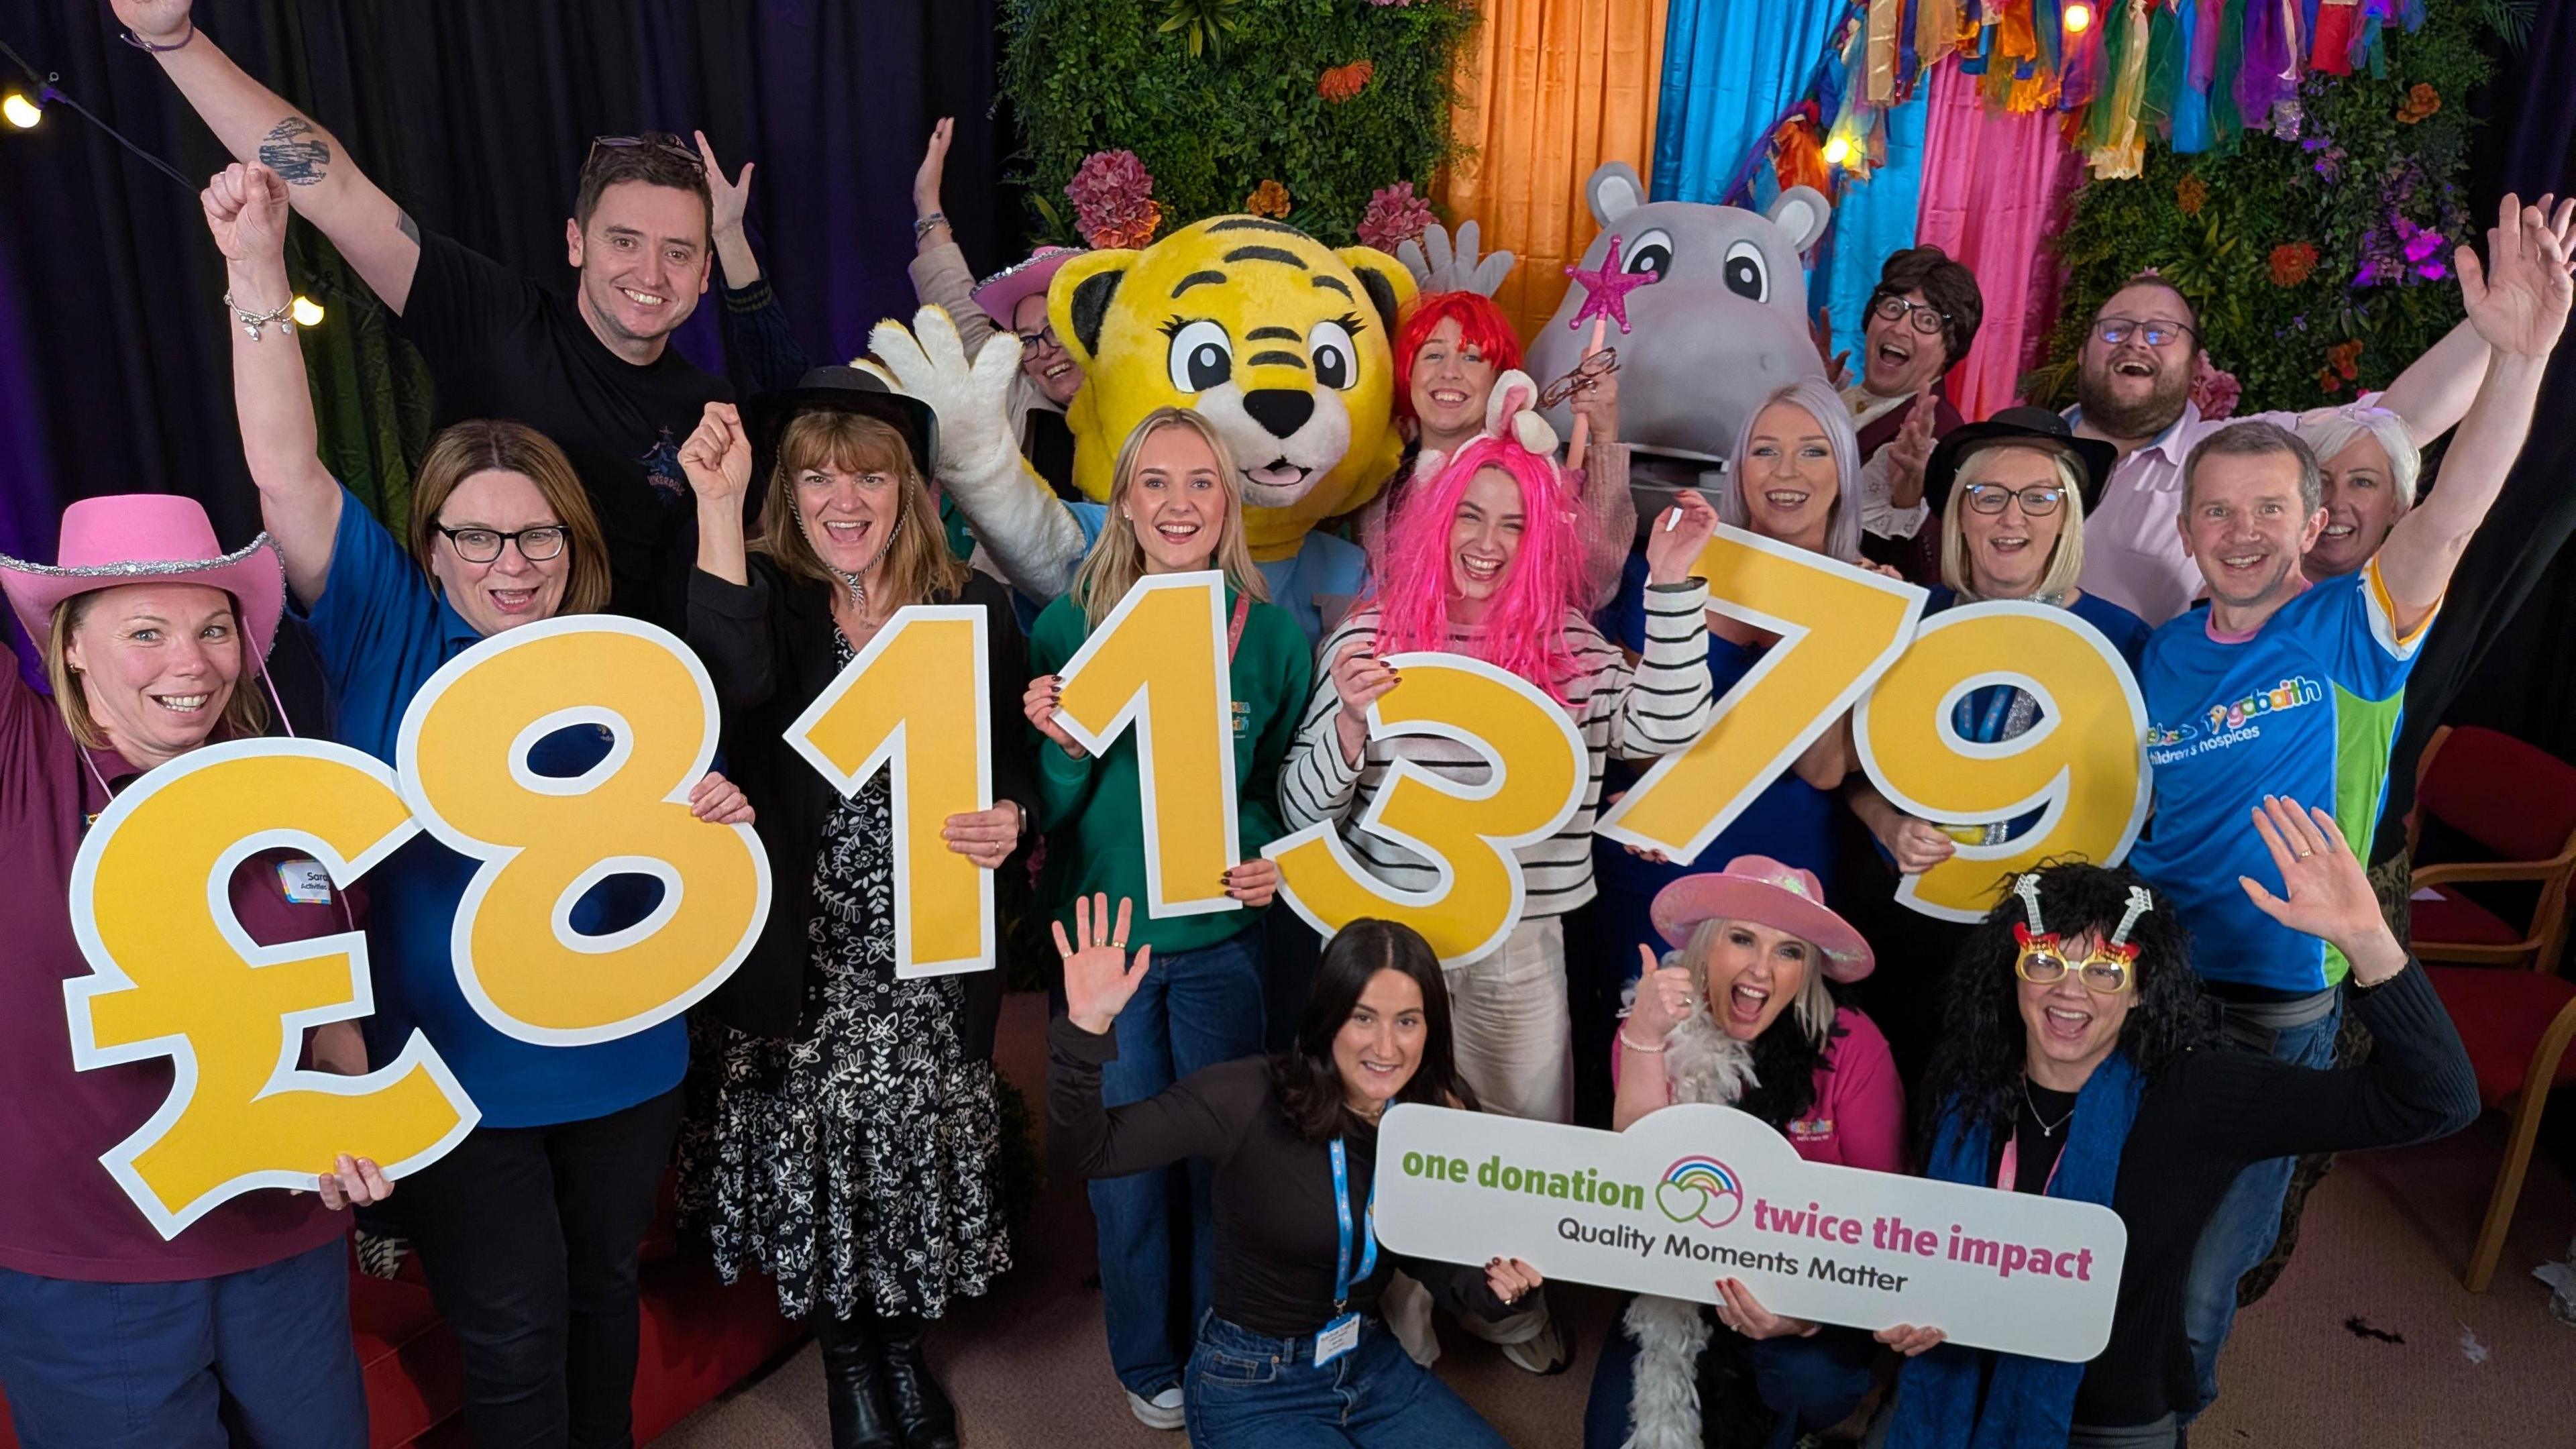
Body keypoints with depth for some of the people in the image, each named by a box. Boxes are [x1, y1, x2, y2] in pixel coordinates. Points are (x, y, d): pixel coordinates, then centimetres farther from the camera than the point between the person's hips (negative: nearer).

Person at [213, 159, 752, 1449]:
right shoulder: (390, 637, -8)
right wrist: (256, 275, -28)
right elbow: (285, 473, -20)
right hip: (454, 1072, -3)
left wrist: (714, 820, -19)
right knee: (511, 1330, 8)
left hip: (619, 1057, 3)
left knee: (602, 1290, 22)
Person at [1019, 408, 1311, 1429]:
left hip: (1222, 935, 1)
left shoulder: (1274, 635, -4)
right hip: (1102, 932, 0)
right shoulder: (1069, 627, -7)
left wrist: (1276, 863, -13)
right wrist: (1063, 749, -23)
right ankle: (1146, 1360, 37)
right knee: (1124, 1159, 13)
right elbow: (1046, 811, -3)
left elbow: (1289, 790, 6)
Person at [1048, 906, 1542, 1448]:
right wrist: (1088, 1027, -45)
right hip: (1251, 1388, -5)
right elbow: (1085, 1152, -29)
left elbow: (1430, 1257, 3)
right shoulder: (1252, 1097, -24)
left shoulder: (1437, 1119, -8)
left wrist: (1493, 1285, -19)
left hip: (1374, 1364, 6)